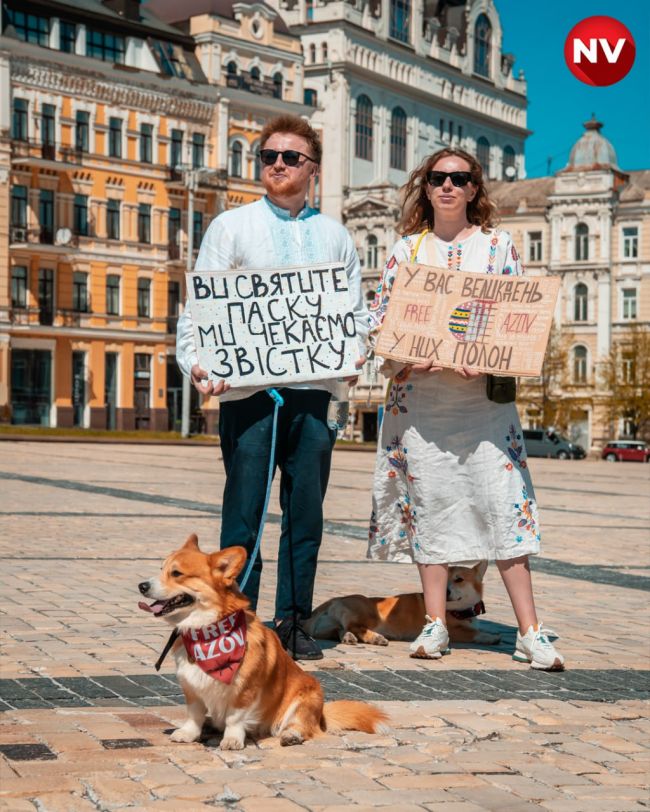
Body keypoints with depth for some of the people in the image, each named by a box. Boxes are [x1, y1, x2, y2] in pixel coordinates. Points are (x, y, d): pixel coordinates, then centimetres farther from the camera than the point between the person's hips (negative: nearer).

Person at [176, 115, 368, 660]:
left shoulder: (334, 236, 16)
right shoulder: (231, 226, 8)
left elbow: (357, 312, 17)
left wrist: (356, 352, -4)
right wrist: (197, 364, -15)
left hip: (314, 392, 3)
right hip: (248, 390, -3)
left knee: (306, 513, 6)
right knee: (244, 512, -2)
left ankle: (293, 621, 16)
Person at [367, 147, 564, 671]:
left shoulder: (498, 245, 7)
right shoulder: (407, 249, 11)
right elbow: (379, 320, 9)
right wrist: (405, 356, -10)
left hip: (484, 394, -1)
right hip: (419, 396, 2)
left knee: (504, 502, -8)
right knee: (429, 500, 3)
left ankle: (530, 632, -4)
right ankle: (435, 624, 12)